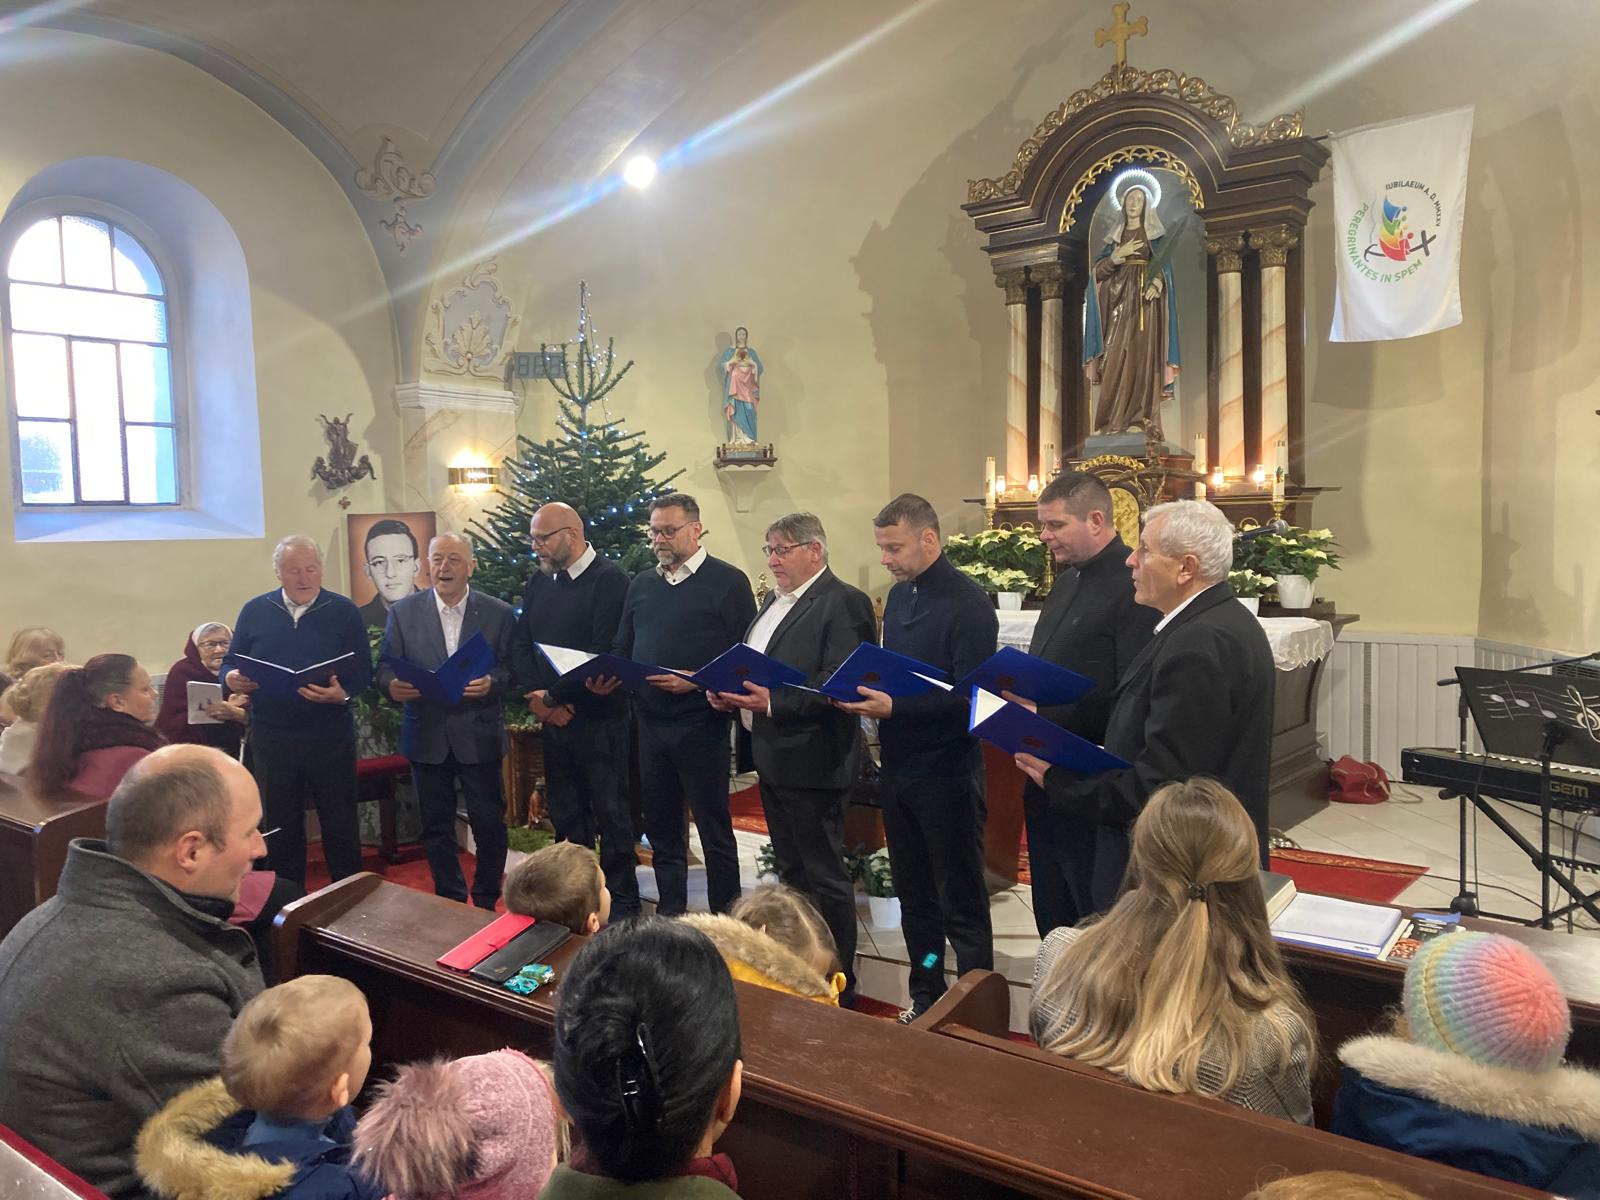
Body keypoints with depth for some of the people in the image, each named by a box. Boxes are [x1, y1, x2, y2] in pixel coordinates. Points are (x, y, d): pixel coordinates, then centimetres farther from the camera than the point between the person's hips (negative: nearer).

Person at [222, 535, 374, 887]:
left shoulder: (343, 612, -1)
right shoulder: (255, 611, 4)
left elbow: (363, 671, -5)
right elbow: (230, 664, 8)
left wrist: (342, 693, -26)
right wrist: (231, 679, -16)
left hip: (331, 737, -2)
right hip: (271, 739, 2)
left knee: (341, 825, 6)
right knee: (281, 828, 13)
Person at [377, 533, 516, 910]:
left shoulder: (499, 613, -1)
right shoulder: (403, 612, 2)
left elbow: (511, 669, -1)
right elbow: (385, 666, 3)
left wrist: (491, 683, -22)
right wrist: (392, 685, -19)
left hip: (479, 737, -1)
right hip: (427, 736, 2)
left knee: (489, 822, 5)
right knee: (436, 826, 12)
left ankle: (486, 902, 24)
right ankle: (450, 901, 28)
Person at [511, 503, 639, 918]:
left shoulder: (610, 580, -11)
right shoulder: (538, 581, 11)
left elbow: (605, 653, -18)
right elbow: (523, 643, 11)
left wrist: (552, 695, -15)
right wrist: (535, 696, -5)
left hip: (598, 720, -6)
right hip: (552, 718, 6)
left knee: (611, 815, 2)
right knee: (565, 816, 14)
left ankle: (622, 904, 14)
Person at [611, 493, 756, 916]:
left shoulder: (728, 581, -4)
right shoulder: (641, 584, 13)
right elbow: (622, 650, 18)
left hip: (701, 725, -5)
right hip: (650, 723, 6)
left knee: (714, 831, 4)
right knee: (662, 830, 14)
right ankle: (669, 916, 28)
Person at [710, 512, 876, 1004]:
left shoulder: (843, 603, -13)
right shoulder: (773, 601, 15)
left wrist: (774, 702, -27)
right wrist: (728, 693, 2)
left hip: (812, 761, -9)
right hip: (771, 757, 9)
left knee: (825, 876, 3)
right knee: (790, 870, 18)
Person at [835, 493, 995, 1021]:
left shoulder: (967, 605, -15)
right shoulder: (899, 595, 9)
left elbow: (969, 697, -20)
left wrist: (895, 706, -27)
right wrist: (864, 693, -2)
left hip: (946, 774, -7)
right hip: (897, 769, 7)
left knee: (961, 900, 4)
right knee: (913, 893, 17)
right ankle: (925, 996, 30)